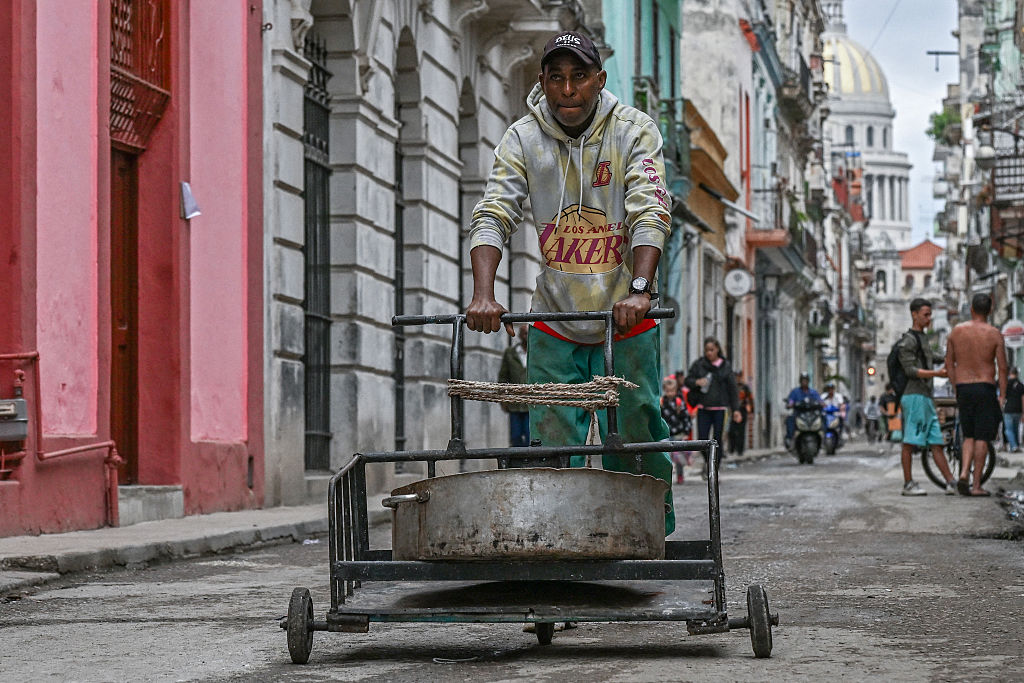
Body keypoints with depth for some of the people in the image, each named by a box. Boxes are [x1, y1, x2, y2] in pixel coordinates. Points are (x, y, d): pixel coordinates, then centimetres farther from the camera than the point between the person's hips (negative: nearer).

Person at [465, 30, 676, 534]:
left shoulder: (634, 130, -9)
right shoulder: (522, 139, -4)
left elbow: (651, 213, -20)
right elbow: (492, 217, -13)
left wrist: (639, 289, -36)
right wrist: (483, 295, -29)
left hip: (627, 319, -2)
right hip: (554, 318, 2)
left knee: (635, 435, -1)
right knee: (552, 443, -2)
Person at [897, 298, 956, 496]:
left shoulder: (922, 339, 24)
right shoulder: (908, 340, -6)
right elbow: (910, 370, -15)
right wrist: (937, 373, -25)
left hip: (926, 397, 10)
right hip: (914, 396, -10)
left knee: (936, 442, 4)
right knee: (910, 441, -8)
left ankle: (951, 483, 0)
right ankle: (908, 484, -6)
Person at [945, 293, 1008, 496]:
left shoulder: (957, 331, 3)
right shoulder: (994, 334, -5)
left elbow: (949, 363, 7)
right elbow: (1002, 367, -7)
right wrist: (1002, 396, 0)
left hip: (963, 388, 3)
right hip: (985, 387, -3)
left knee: (969, 436, 15)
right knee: (982, 438, 1)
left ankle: (964, 474, -6)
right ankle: (977, 485, 0)